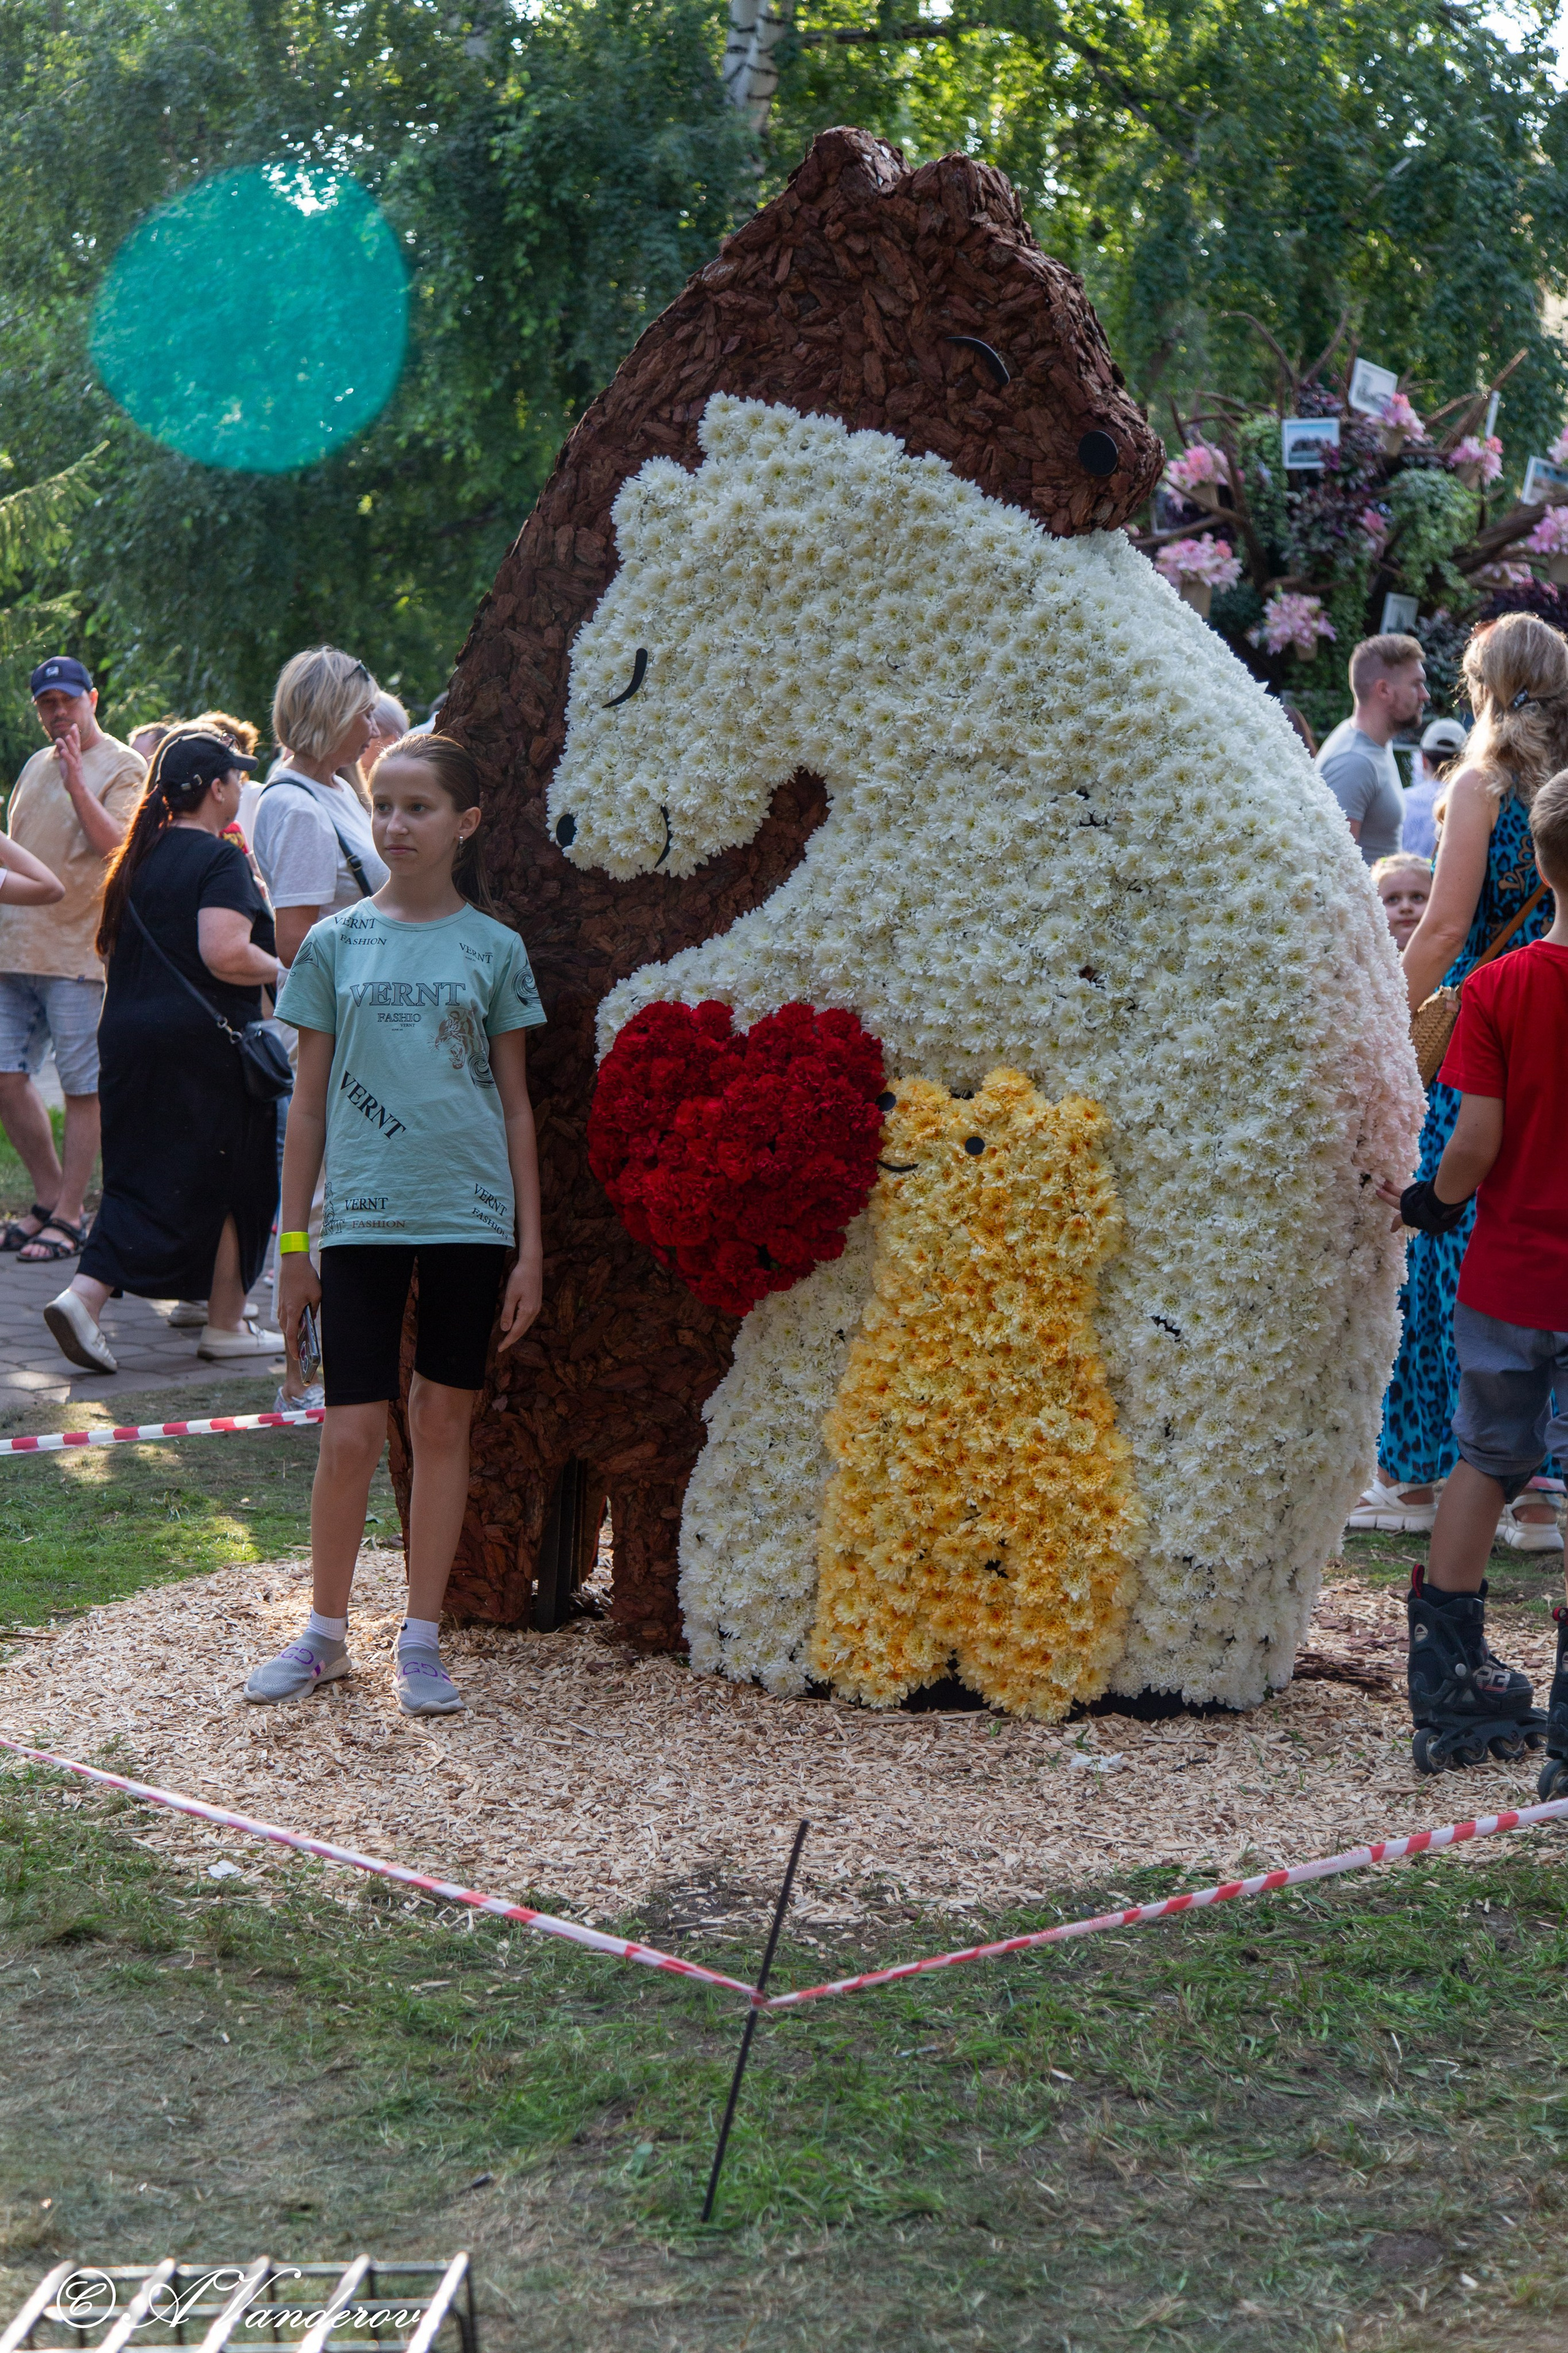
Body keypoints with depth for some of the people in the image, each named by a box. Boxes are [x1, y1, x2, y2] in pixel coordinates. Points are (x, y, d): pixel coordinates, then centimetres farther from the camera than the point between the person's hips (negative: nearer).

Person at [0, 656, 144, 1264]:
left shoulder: (123, 768, -3)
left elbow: (116, 845, -16)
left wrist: (77, 784, -23)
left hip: (79, 952, -7)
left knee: (83, 1088, -3)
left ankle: (68, 1217, 2)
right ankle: (50, 1198, 18)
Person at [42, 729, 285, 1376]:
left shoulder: (140, 856, 11)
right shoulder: (219, 860, -12)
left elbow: (111, 947, 19)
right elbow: (225, 954, -24)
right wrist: (282, 972, -8)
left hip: (129, 1036, 7)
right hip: (204, 1041, -7)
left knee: (140, 1175, 10)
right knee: (226, 1182, 6)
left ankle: (85, 1296, -6)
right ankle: (226, 1324, 13)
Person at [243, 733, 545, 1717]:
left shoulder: (495, 948, 4)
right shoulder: (336, 943, 4)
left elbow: (517, 1106, 7)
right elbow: (309, 1102, 7)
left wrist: (530, 1247, 3)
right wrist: (293, 1245, 5)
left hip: (471, 1217, 0)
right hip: (362, 1218, 0)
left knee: (444, 1422, 6)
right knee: (352, 1433, -2)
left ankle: (423, 1638, 17)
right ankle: (327, 1633, 16)